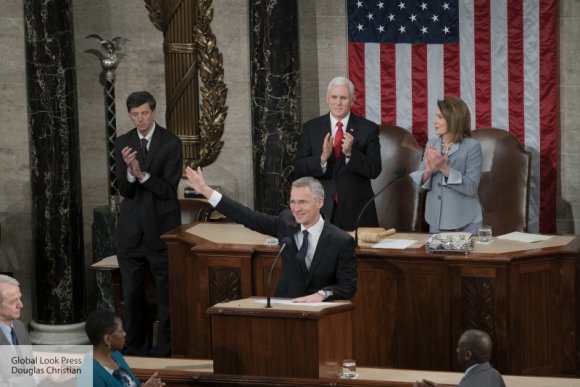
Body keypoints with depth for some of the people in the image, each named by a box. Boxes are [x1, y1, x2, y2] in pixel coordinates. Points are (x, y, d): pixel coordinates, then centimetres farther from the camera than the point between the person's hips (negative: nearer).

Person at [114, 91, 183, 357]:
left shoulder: (171, 143, -6)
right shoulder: (123, 143, 4)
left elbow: (169, 189, -11)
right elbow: (124, 190, -2)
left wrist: (142, 174, -24)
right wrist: (130, 172, -23)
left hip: (161, 225, -3)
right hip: (131, 227, 3)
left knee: (167, 290, 0)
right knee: (131, 292, 8)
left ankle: (166, 349, 7)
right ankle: (135, 348, 17)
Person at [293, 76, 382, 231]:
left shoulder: (368, 129, 0)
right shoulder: (311, 128, 5)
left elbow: (374, 170, -5)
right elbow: (298, 170, -1)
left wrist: (350, 153, -20)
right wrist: (322, 158, -19)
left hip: (357, 212, -1)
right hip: (321, 209, 1)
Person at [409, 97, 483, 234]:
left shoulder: (472, 146, -10)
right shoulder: (431, 144, 5)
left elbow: (471, 187, -16)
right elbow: (419, 184, 3)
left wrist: (445, 169, -24)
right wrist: (428, 171, -17)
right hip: (436, 221, 4)